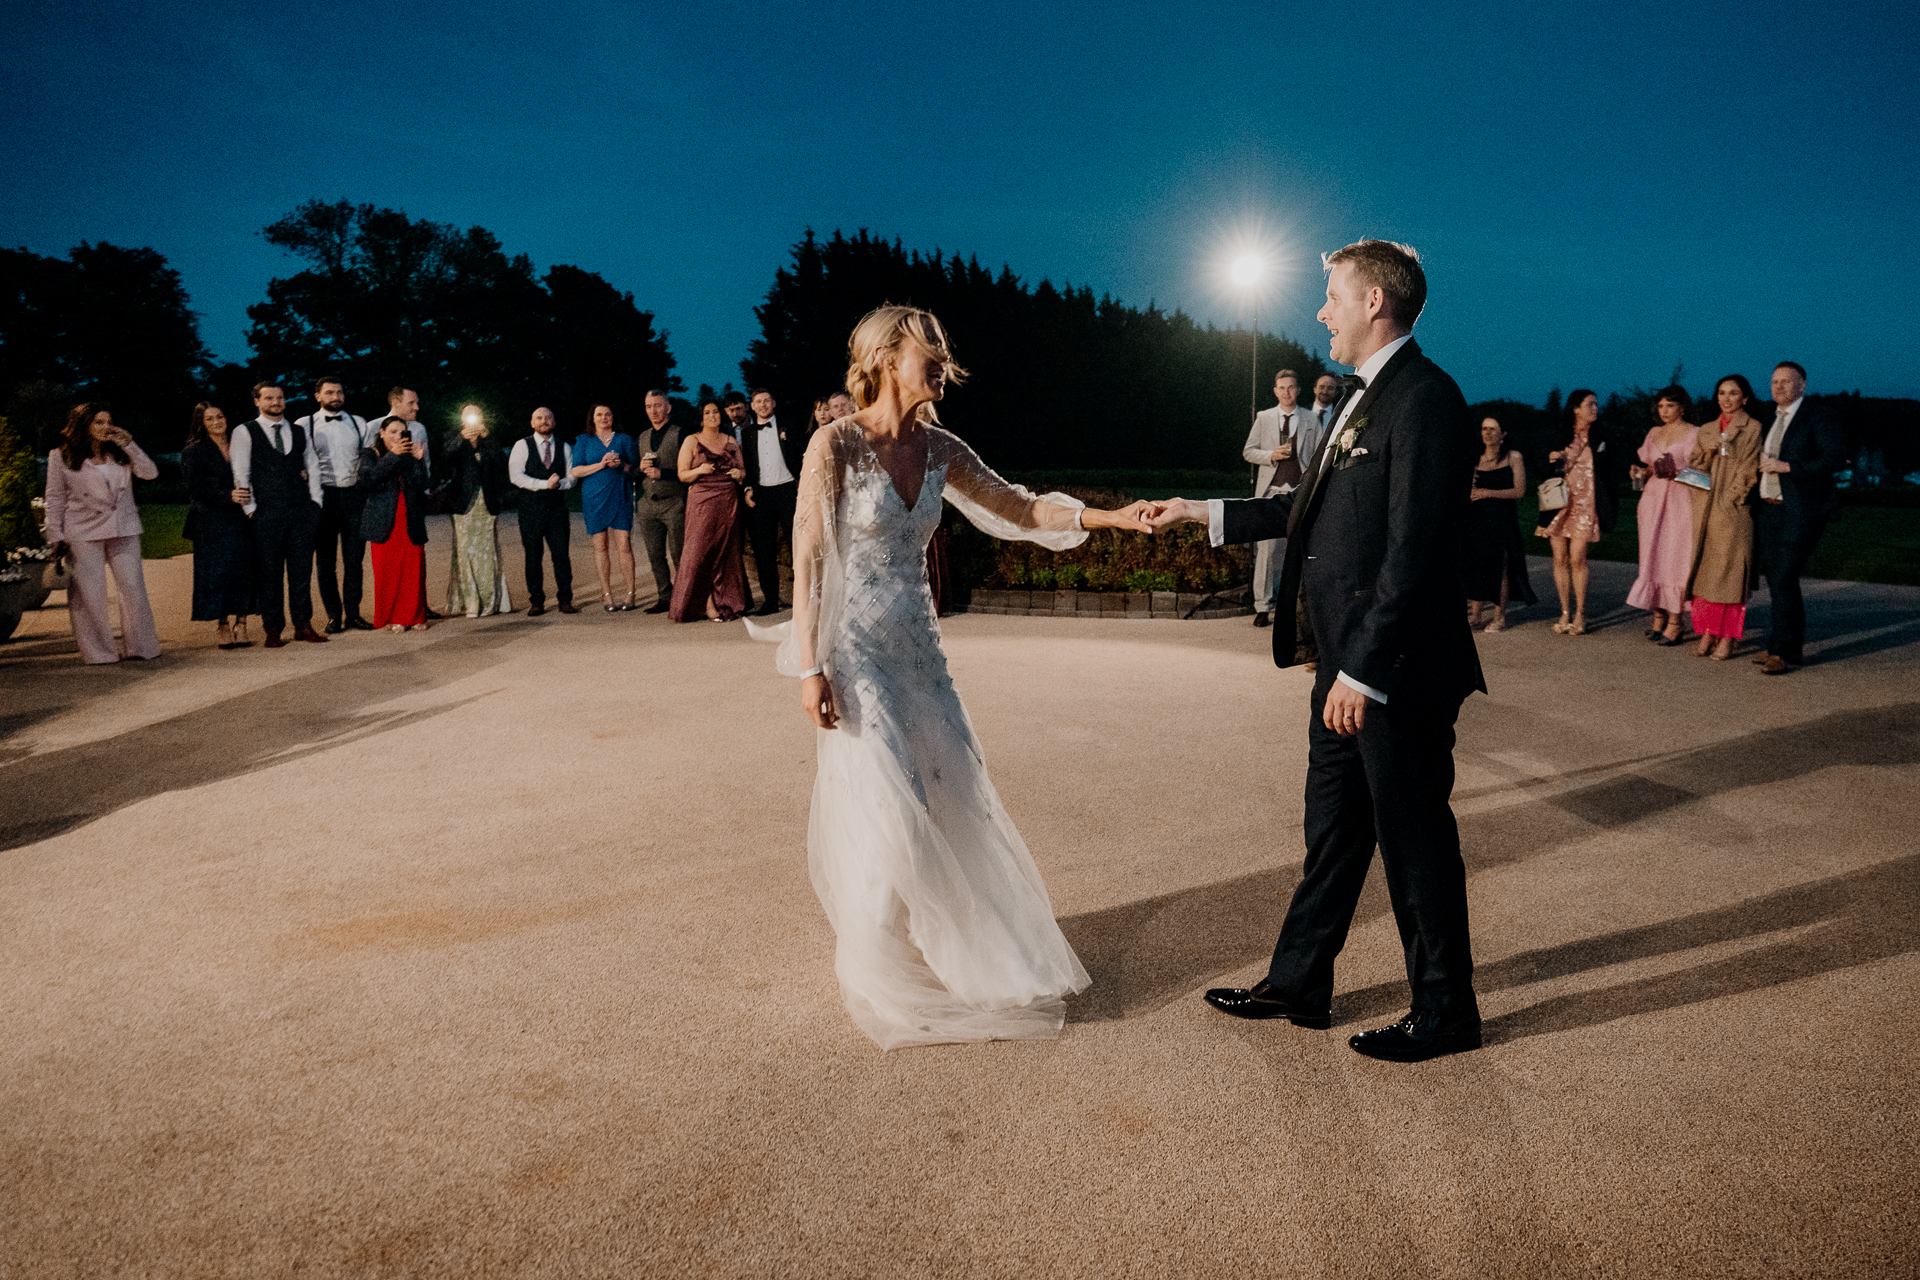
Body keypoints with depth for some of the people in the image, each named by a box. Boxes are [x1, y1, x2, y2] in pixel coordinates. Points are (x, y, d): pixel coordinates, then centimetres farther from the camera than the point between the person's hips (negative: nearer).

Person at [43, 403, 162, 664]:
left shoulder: (120, 453, 12)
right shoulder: (61, 457, 4)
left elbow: (150, 473, 0)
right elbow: (55, 499, 4)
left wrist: (128, 445, -6)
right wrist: (56, 537, 0)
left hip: (123, 531, 3)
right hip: (84, 534, -2)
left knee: (134, 588, 0)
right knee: (89, 594, -1)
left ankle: (140, 646, 9)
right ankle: (99, 651, 8)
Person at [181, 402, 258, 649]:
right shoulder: (194, 452, 1)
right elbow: (198, 489, -8)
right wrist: (228, 496, -22)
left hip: (240, 521, 4)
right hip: (211, 524, -4)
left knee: (243, 573, 0)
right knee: (218, 574, -5)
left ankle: (240, 630, 3)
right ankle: (225, 630, 2)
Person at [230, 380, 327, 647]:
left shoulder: (300, 432, 16)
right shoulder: (245, 432, 2)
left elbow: (313, 466, 17)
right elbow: (240, 474, -2)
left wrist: (315, 503, 7)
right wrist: (251, 509, -7)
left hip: (302, 512, 4)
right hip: (267, 514, -3)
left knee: (302, 570, 5)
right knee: (269, 573, 0)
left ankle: (303, 625, 13)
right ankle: (273, 630, 8)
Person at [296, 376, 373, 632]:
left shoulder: (359, 423, 12)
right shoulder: (304, 425, 4)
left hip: (353, 495, 2)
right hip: (323, 496, -2)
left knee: (355, 558, 2)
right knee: (325, 560, 2)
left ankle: (353, 614, 8)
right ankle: (333, 616, 9)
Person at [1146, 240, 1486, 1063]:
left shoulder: (1424, 399, -17)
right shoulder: (1364, 397, 14)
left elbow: (1414, 551, -23)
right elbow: (1313, 506, 24)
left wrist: (1364, 671, -23)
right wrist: (1205, 514, 26)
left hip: (1398, 671, -10)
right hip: (1349, 663, 10)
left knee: (1414, 840, 5)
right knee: (1333, 832, 18)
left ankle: (1444, 1013, 23)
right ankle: (1297, 986, 32)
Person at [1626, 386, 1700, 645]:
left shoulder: (1695, 434, 0)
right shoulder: (1654, 433, 16)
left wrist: (1681, 472, -19)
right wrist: (1640, 472, 0)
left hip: (1681, 500, -5)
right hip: (1654, 499, 5)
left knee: (1676, 558, -7)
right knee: (1653, 558, 3)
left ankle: (1674, 621, -5)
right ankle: (1659, 615, 9)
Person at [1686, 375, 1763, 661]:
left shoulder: (1753, 429, -1)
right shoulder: (1707, 431, 16)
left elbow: (1750, 470, -6)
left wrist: (1729, 498, -12)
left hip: (1733, 510, -5)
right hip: (1706, 509, 5)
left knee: (1729, 570, -4)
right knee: (1705, 570, 4)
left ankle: (1727, 638, -1)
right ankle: (1707, 634, 8)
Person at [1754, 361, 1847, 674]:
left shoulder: (1819, 419, -5)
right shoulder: (1770, 422, 18)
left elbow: (1836, 459, -15)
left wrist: (1787, 467, -19)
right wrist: (1762, 460, 10)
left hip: (1801, 514, -8)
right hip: (1769, 511, 8)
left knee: (1784, 581, -13)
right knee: (1777, 582, 9)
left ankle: (1780, 652, -8)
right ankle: (1794, 649, 18)